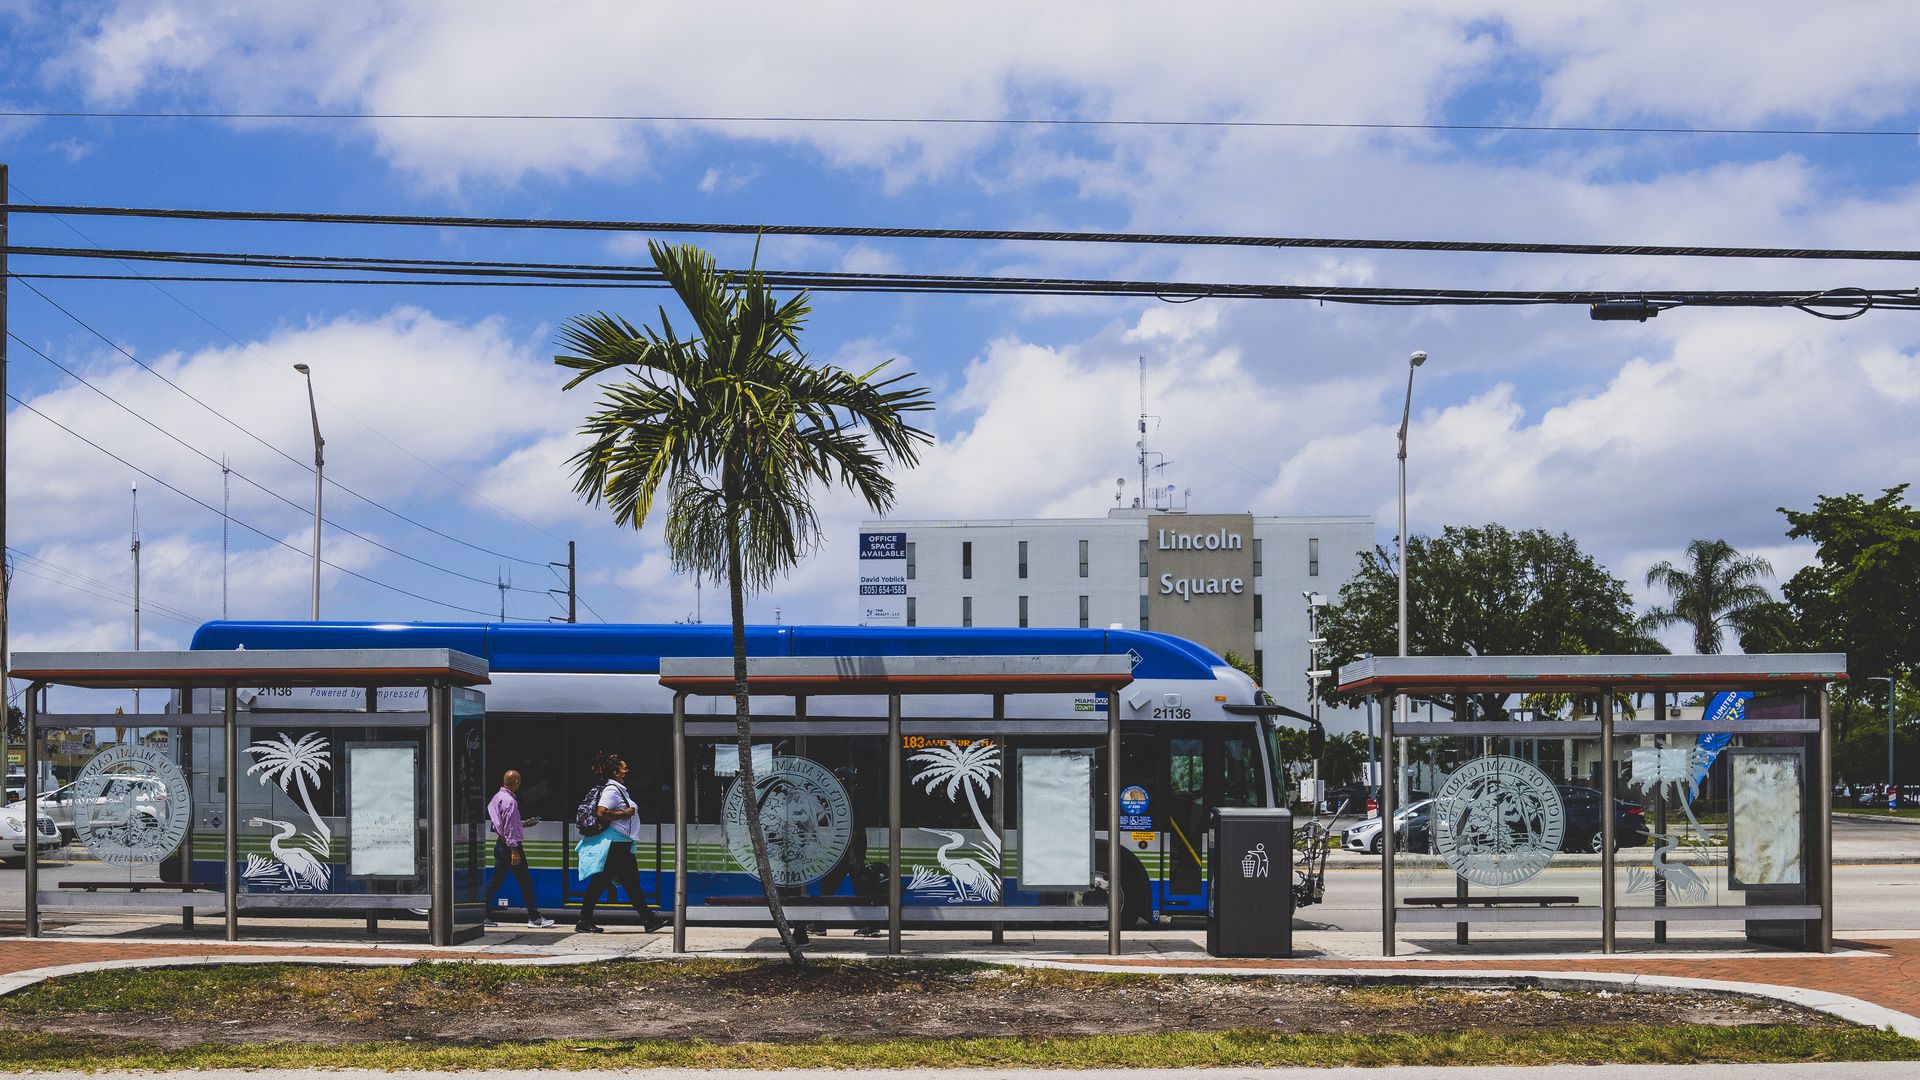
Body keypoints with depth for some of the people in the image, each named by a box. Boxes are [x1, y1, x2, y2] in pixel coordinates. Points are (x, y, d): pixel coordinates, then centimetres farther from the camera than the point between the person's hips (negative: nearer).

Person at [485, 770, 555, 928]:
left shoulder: (497, 797, 13)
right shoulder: (509, 801, -17)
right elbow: (509, 828, -21)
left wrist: (523, 823, 28)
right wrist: (514, 851, -22)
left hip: (500, 844, 10)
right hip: (510, 845, -10)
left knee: (495, 880, 11)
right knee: (525, 882, -3)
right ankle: (534, 917, 0)